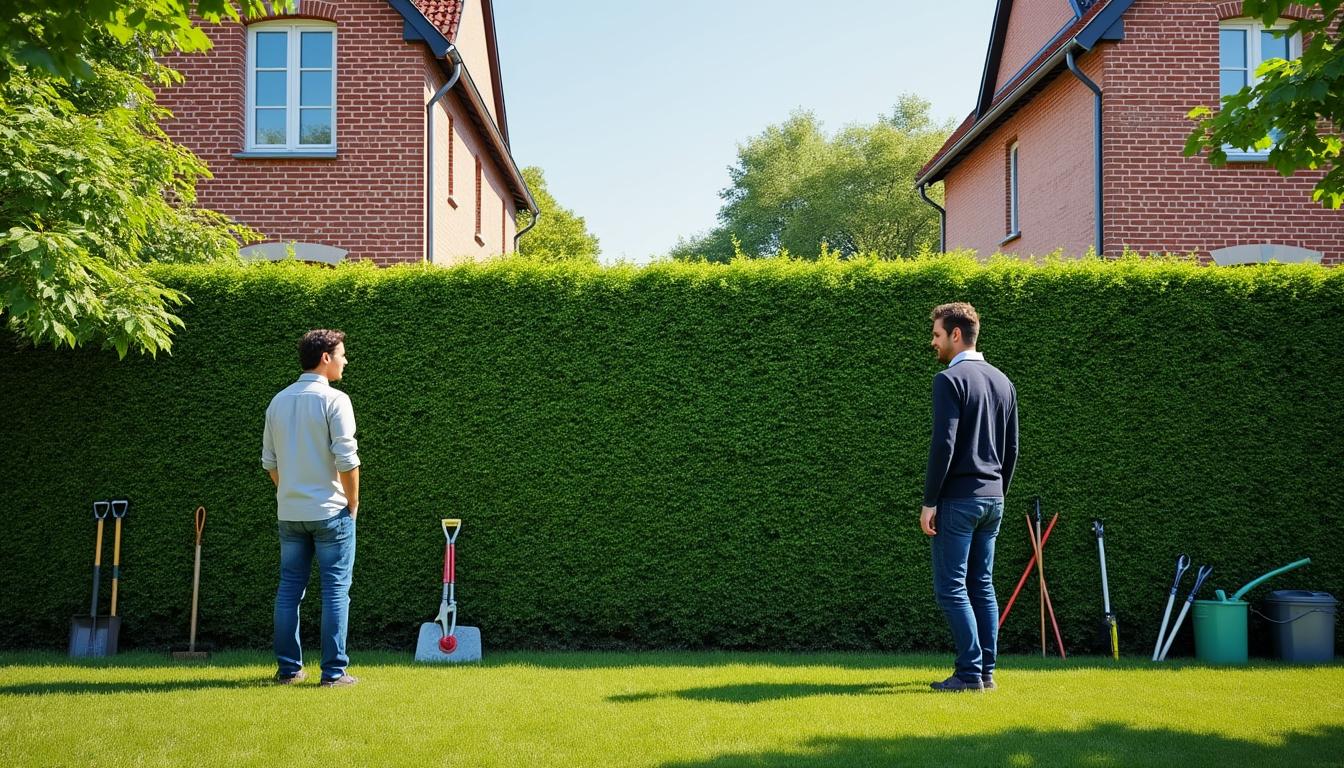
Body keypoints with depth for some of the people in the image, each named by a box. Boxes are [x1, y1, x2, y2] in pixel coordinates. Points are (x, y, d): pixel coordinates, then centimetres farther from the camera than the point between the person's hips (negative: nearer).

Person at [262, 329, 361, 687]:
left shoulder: (279, 401, 8)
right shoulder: (334, 399, -12)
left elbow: (269, 460, 13)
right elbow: (347, 460, -16)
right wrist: (352, 503, -4)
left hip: (290, 513, 6)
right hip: (330, 510, -6)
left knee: (289, 588, 11)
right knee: (336, 589, 0)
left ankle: (288, 668, 14)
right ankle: (334, 671, -1)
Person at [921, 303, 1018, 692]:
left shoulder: (949, 379, -12)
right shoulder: (1003, 381, 12)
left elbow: (943, 444, -18)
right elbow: (1011, 448, 16)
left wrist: (929, 501, -14)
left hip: (958, 499, -8)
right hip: (993, 498, 8)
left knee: (951, 587, -3)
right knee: (982, 586, 12)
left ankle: (969, 673, -4)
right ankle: (986, 671, 14)